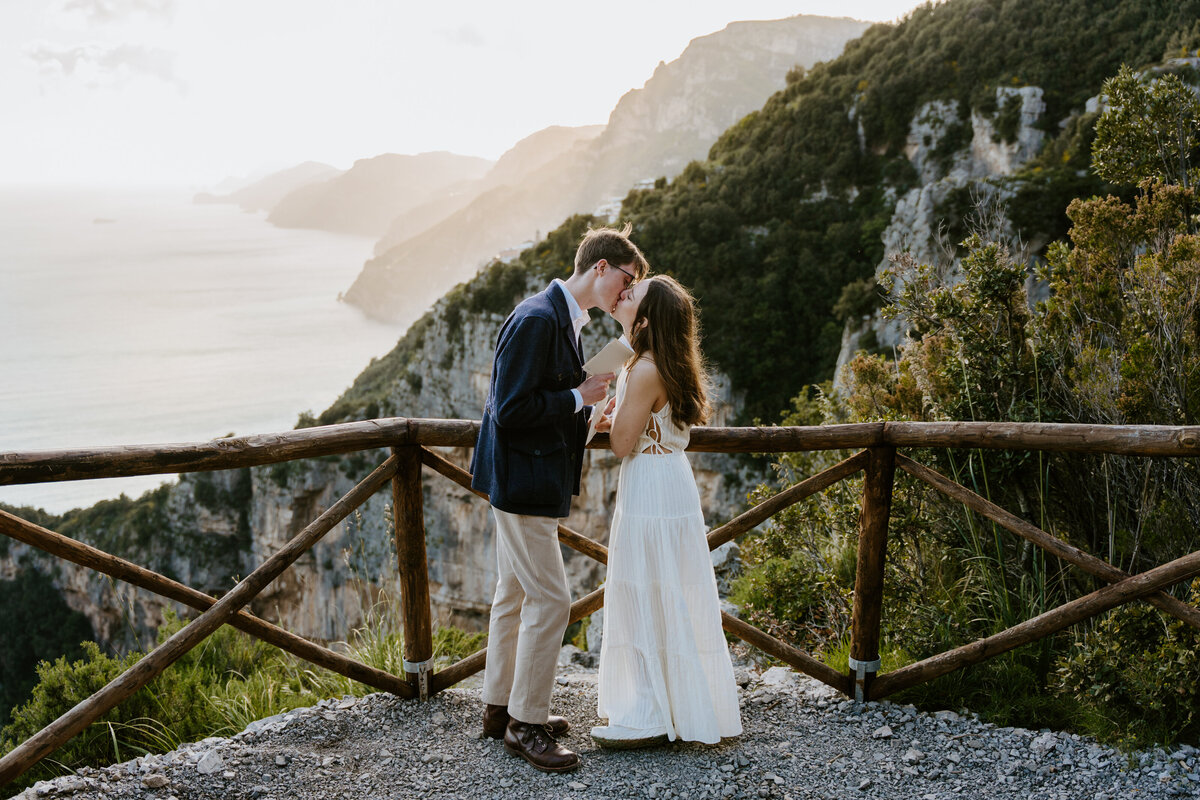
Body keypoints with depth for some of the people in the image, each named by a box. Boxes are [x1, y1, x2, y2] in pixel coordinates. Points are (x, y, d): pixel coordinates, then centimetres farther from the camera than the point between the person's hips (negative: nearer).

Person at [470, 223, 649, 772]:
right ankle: (525, 723, 7)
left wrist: (587, 410, 8)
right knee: (550, 601, -5)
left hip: (529, 481, 11)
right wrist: (579, 399, -17)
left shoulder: (561, 318, 12)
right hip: (524, 482, -11)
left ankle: (500, 707, 30)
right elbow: (510, 410, -24)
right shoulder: (537, 319, -20)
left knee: (515, 596, 18)